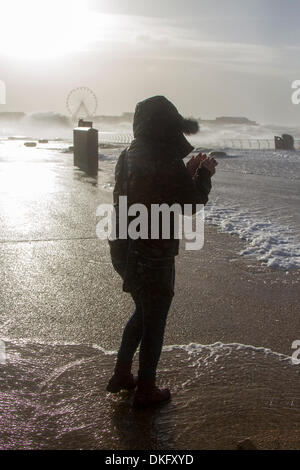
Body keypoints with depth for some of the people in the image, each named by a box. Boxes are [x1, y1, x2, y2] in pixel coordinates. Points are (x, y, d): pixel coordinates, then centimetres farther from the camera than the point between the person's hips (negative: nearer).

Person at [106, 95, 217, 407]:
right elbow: (191, 205, -9)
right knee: (154, 323, 10)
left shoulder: (128, 157, 5)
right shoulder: (168, 164, -21)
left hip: (123, 251, 8)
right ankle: (145, 391, 25)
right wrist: (204, 174, 5)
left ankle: (121, 375, 37)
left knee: (143, 313, 27)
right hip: (154, 258, -8)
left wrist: (189, 172, 14)